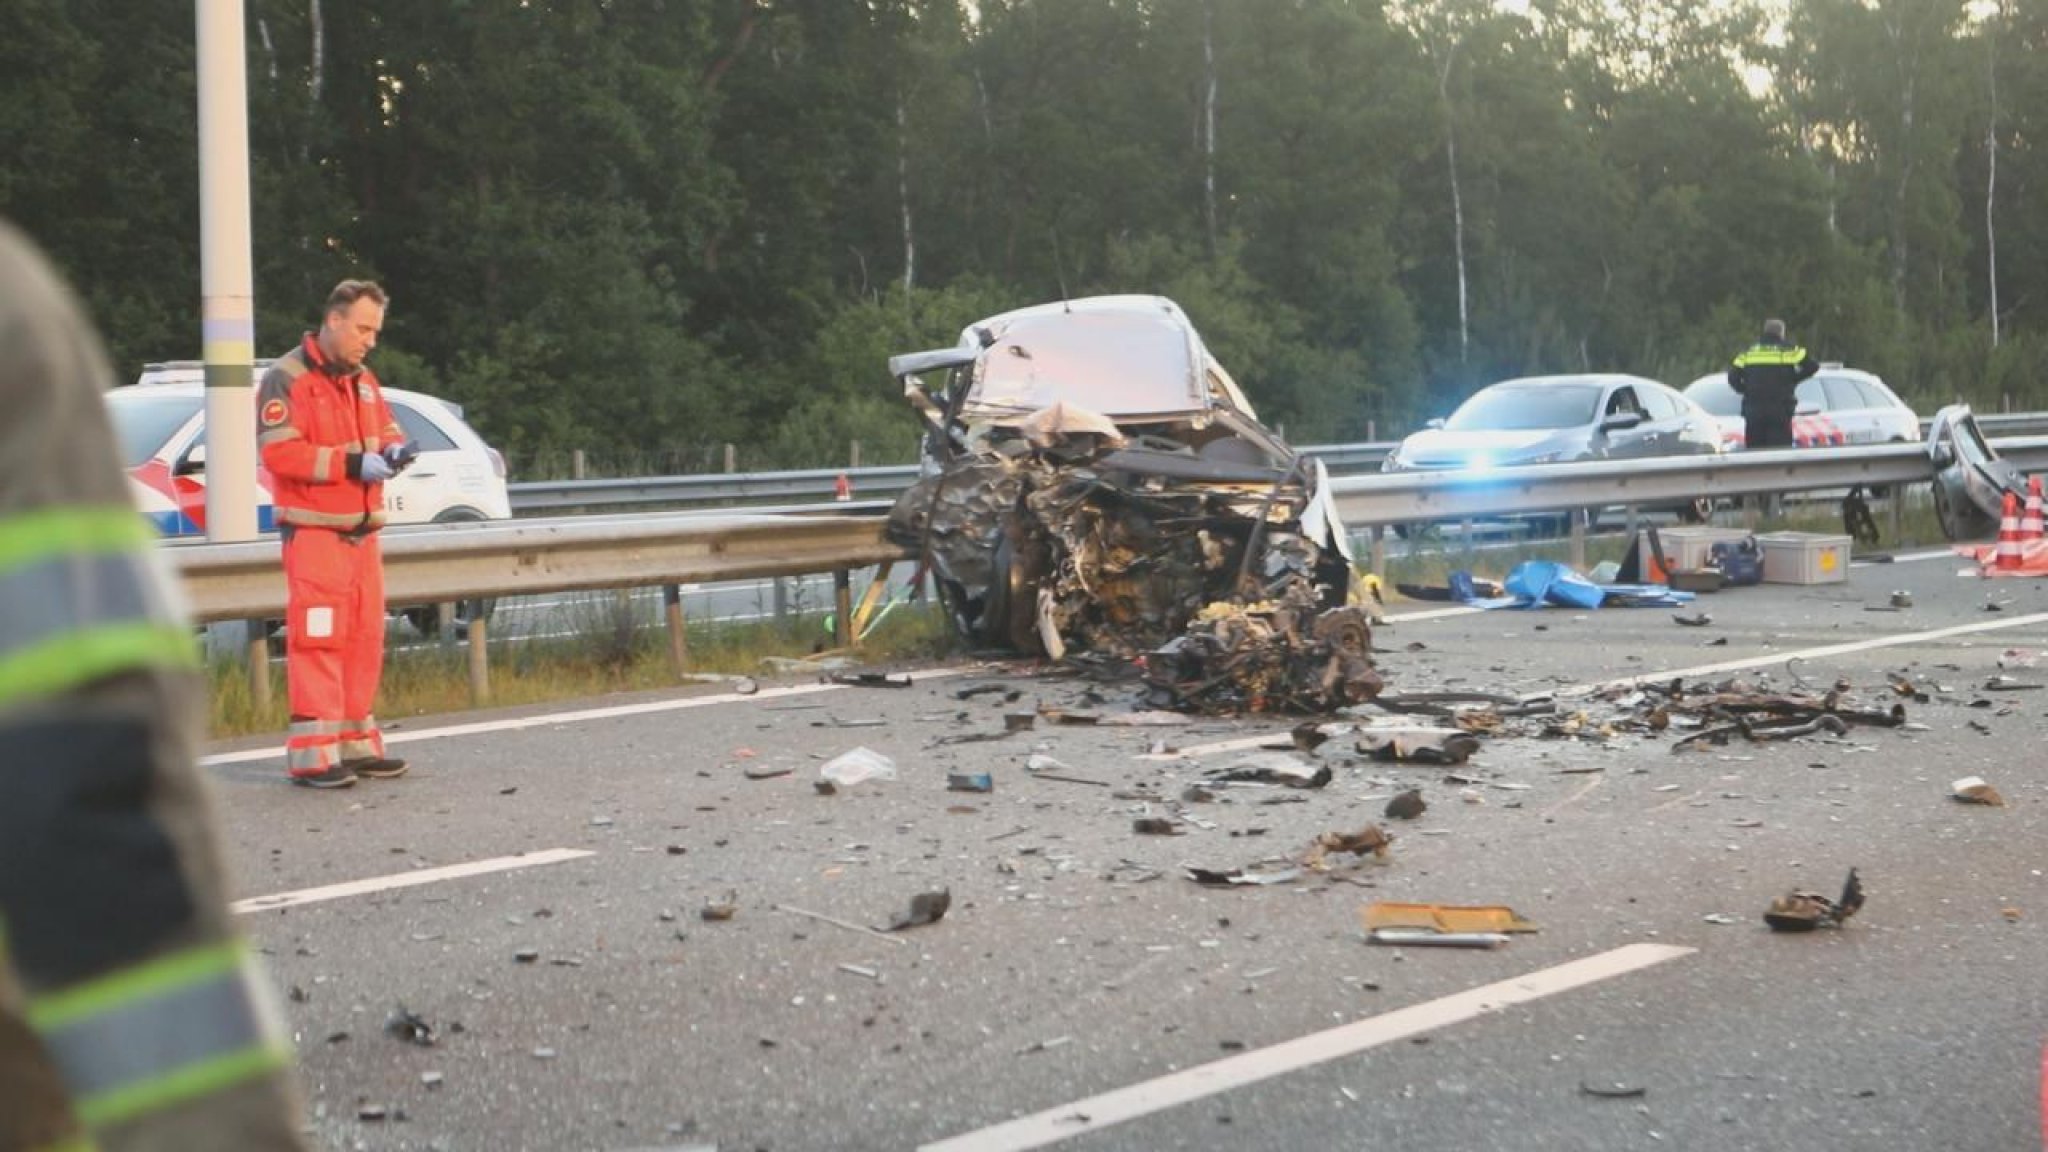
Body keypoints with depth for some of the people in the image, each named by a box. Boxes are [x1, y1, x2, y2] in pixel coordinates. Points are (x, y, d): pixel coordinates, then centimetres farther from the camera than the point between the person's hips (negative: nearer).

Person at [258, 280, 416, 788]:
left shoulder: (363, 381, 17)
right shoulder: (287, 378, -9)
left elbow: (386, 429, 24)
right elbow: (278, 451, -18)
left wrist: (392, 450, -1)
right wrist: (352, 463, -23)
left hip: (362, 532, 8)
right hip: (314, 532, -8)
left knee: (364, 639, 10)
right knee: (317, 640, -10)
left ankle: (355, 743, 19)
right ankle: (312, 754, -9)